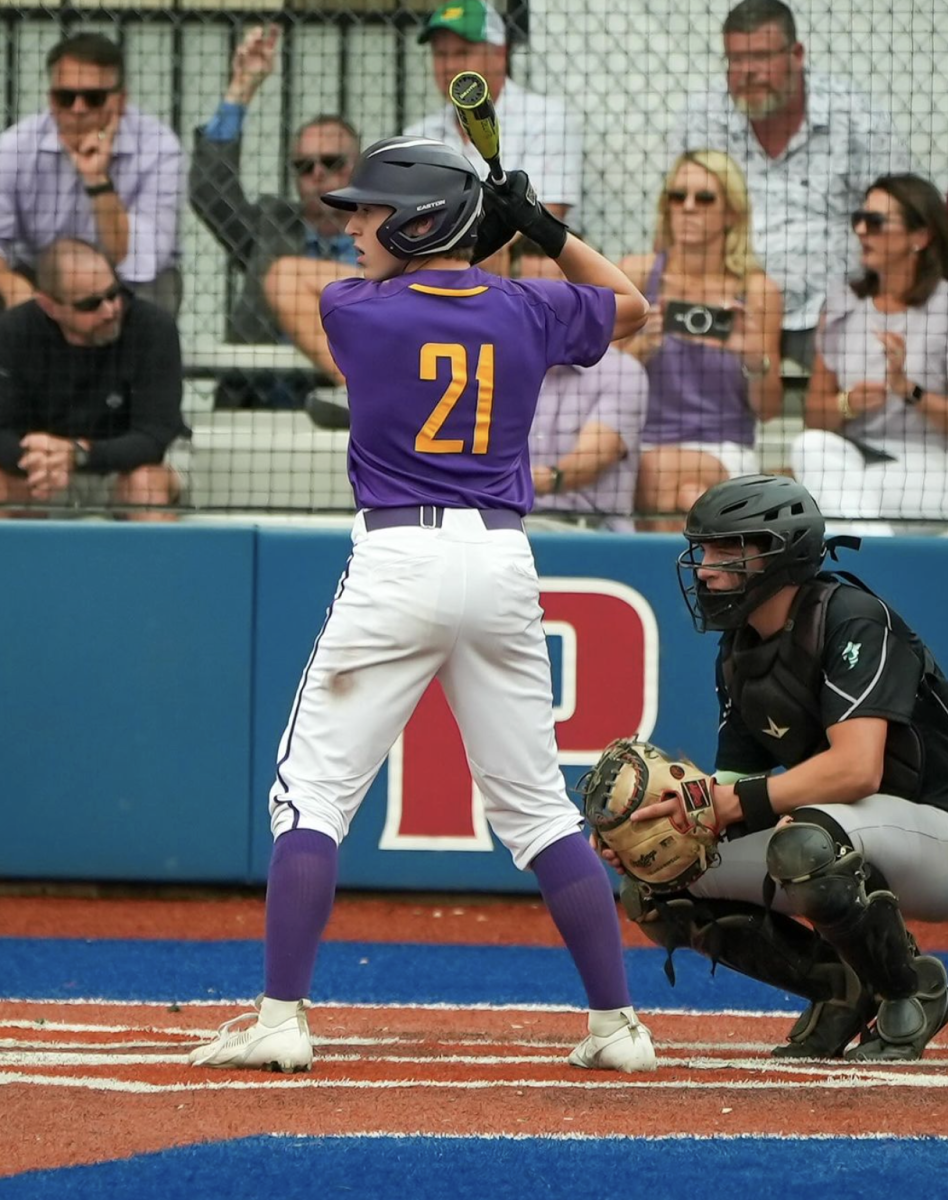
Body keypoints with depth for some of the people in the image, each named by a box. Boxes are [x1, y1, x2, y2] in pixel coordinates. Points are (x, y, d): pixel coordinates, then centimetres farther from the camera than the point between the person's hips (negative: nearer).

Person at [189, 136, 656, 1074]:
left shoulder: (362, 311, -2)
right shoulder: (526, 313, 7)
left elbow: (287, 283, 24)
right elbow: (629, 306, 28)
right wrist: (546, 233, 19)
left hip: (397, 563, -4)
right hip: (503, 564, 4)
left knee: (313, 793, 1)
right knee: (536, 805, 12)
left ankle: (281, 1016, -7)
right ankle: (616, 1022, 10)